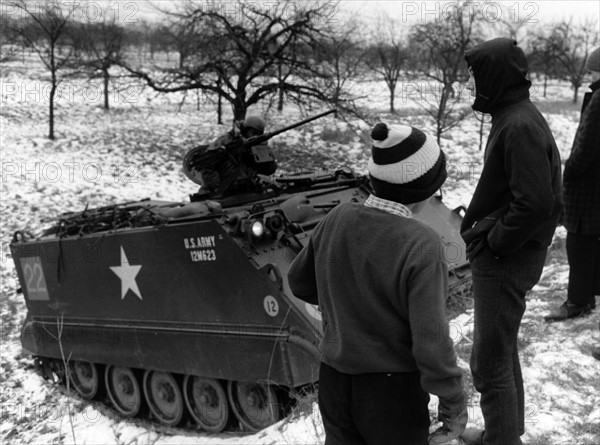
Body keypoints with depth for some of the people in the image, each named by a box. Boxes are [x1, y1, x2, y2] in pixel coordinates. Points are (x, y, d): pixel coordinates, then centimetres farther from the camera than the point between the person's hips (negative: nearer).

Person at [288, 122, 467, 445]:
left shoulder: (336, 220, -8)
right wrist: (453, 400, -11)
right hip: (392, 392, -4)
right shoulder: (420, 245, -24)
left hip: (333, 382, 5)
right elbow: (431, 341, -23)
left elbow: (299, 283, 7)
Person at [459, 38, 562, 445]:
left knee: (490, 363, 0)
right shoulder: (511, 116, 10)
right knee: (502, 350, 23)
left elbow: (535, 203, -28)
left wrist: (495, 241, -18)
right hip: (499, 256, 10)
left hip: (505, 260, -10)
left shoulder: (520, 126, -21)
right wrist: (476, 226, 9)